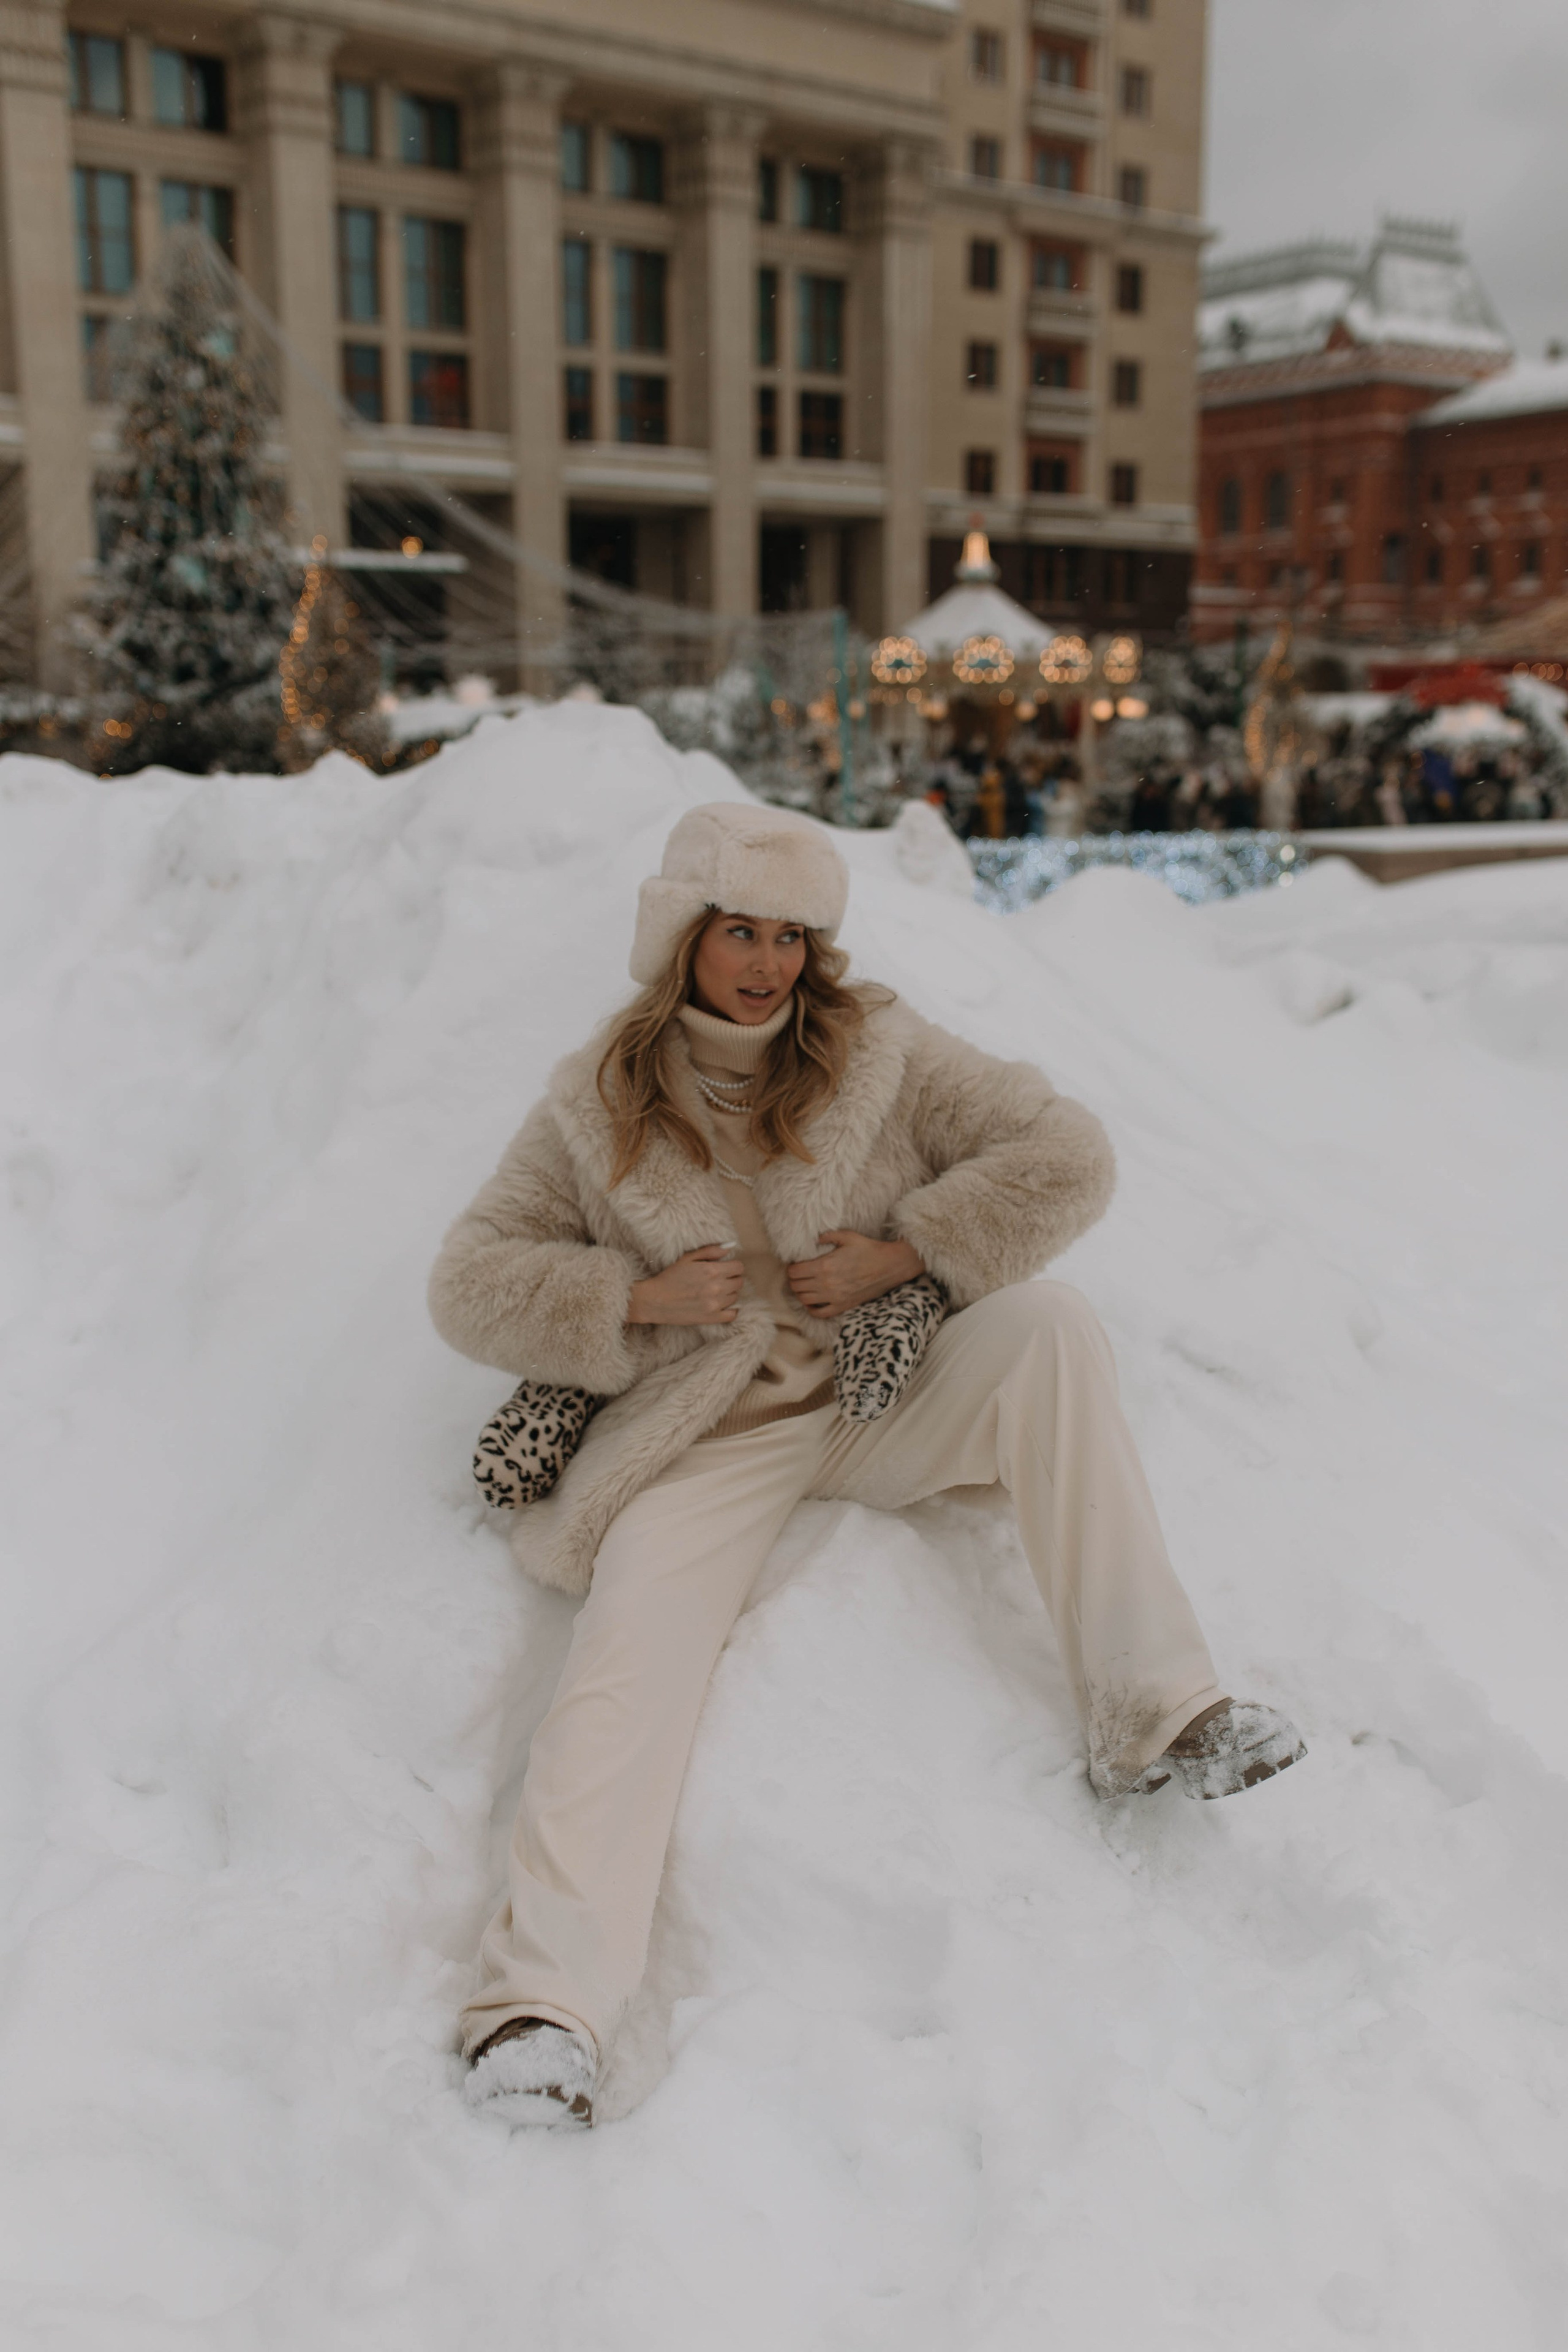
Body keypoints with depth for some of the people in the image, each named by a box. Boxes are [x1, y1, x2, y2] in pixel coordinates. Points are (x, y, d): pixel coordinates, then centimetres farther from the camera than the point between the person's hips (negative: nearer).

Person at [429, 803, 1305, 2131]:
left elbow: (1067, 1155, -3)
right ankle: (549, 2005, -33)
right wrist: (640, 1296, -12)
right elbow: (471, 1281, 3)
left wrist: (906, 1251, -13)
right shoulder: (599, 1106, 4)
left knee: (1051, 1326, -25)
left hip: (883, 1402, 1)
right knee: (636, 1640, -28)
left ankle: (1152, 1719, -25)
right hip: (710, 1437, -1)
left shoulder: (877, 1056, 3)